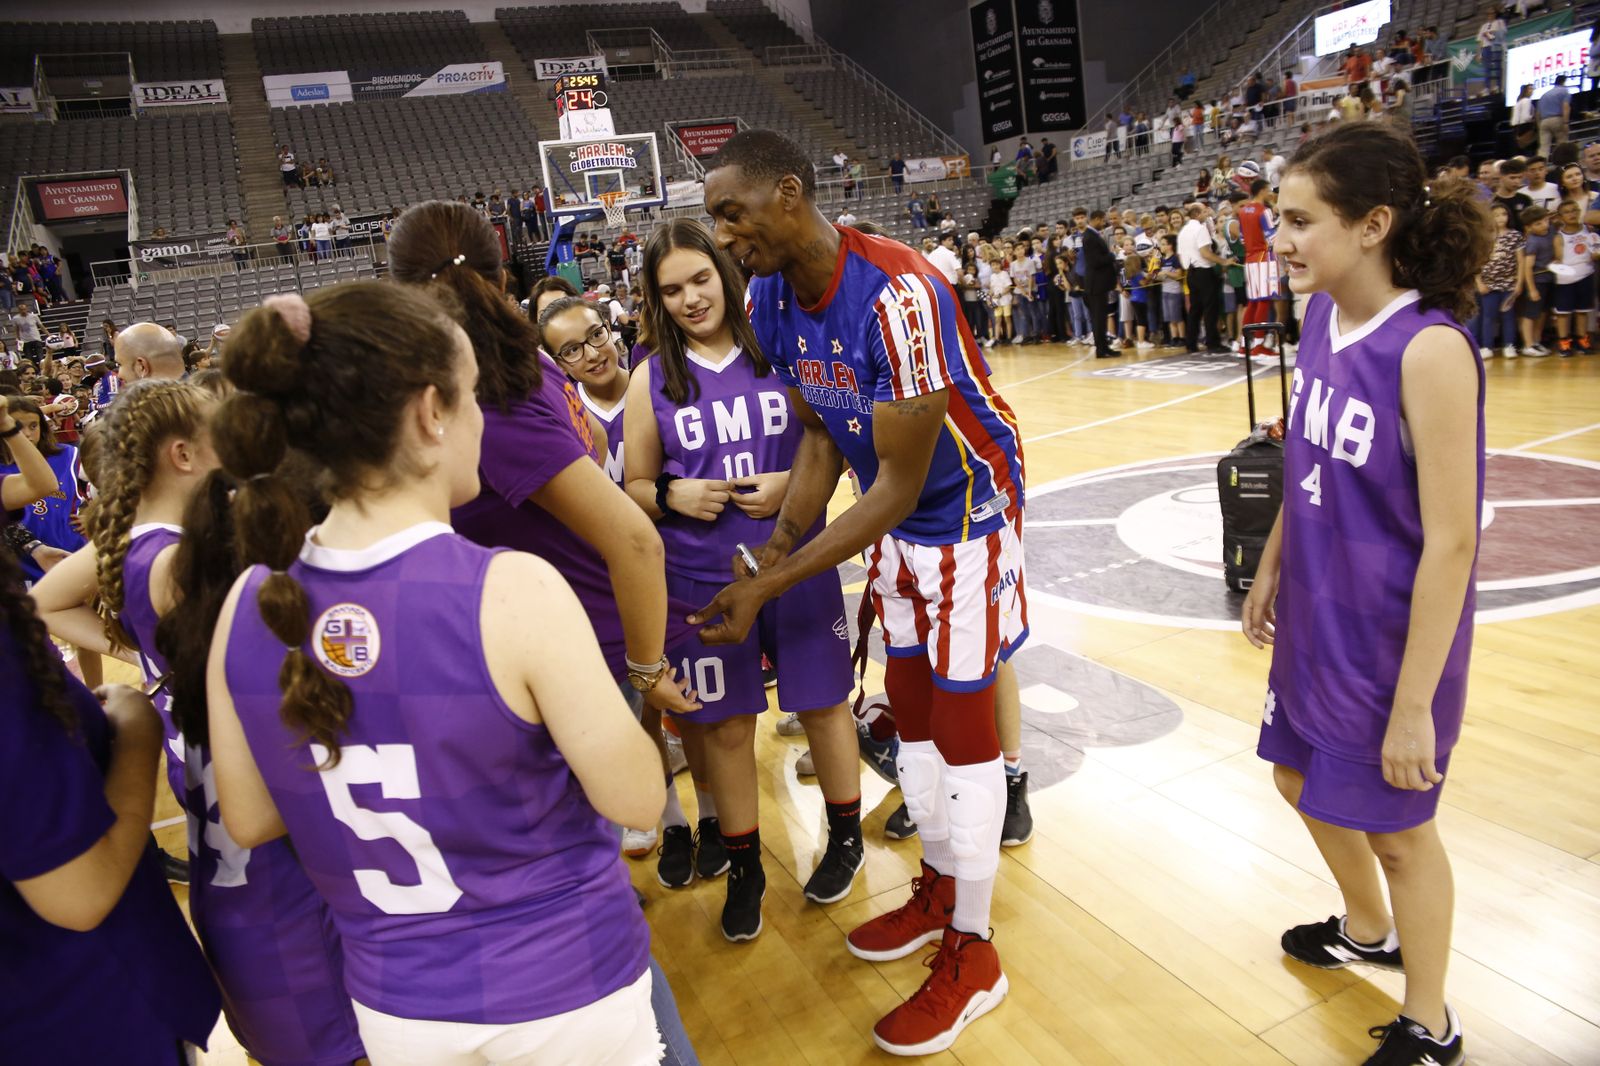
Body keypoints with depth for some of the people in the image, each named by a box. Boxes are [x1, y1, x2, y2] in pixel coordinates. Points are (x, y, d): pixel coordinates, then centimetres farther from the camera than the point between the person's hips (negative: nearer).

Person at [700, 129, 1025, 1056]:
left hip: (967, 510, -8)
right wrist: (776, 549, -7)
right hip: (894, 522, 8)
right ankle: (942, 888, 39)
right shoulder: (772, 301, -7)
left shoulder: (898, 294, -32)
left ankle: (973, 954, 19)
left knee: (963, 726, 1)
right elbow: (820, 437, 4)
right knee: (913, 714, 17)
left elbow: (899, 489, -29)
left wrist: (768, 587, -28)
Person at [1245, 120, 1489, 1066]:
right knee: (1304, 781, 24)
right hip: (1317, 623, 8)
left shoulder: (1429, 349, -25)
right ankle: (1369, 931, 53)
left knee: (1396, 827, 11)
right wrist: (1271, 570, 16)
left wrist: (1414, 703, -21)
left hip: (1391, 642, -7)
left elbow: (1452, 542, -23)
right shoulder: (1321, 319, -2)